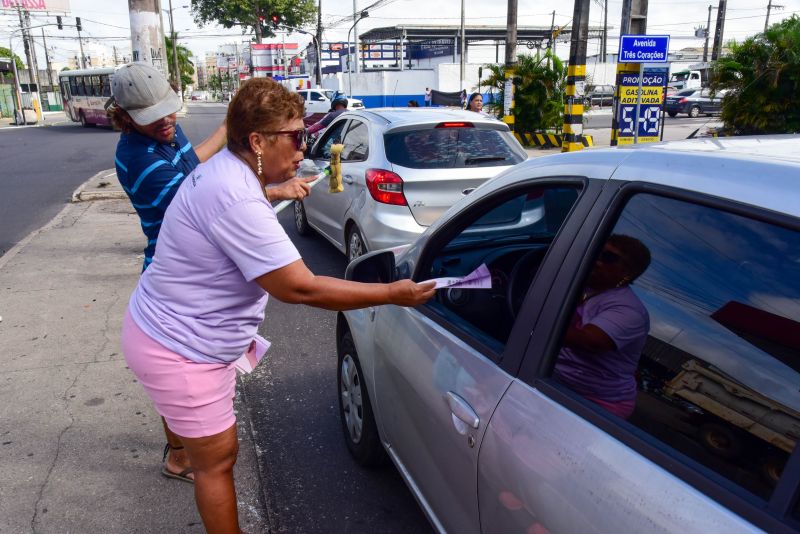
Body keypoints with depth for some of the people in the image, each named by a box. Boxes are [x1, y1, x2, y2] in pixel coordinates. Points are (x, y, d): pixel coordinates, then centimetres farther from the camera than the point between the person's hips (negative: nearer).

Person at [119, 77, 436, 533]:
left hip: (175, 333, 10)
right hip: (177, 352, -10)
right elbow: (301, 289, -33)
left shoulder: (224, 169, 0)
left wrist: (274, 193, 22)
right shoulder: (237, 200, -33)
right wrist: (392, 294, -26)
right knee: (218, 461, 7)